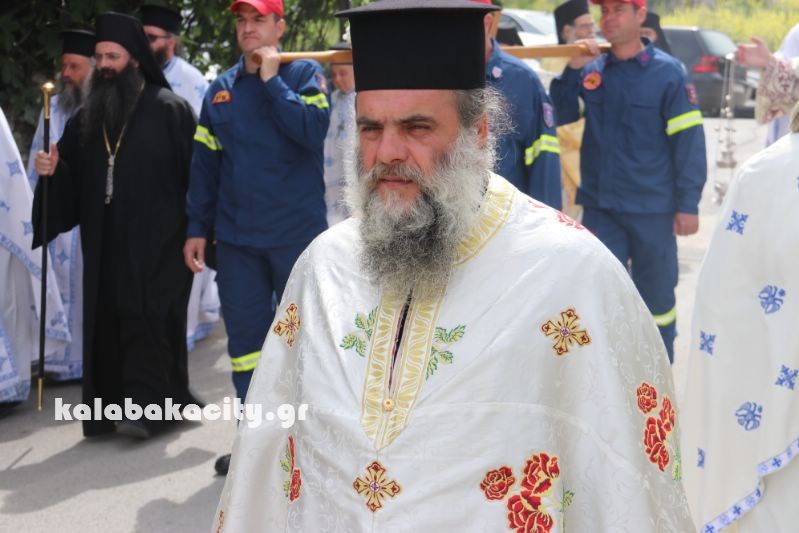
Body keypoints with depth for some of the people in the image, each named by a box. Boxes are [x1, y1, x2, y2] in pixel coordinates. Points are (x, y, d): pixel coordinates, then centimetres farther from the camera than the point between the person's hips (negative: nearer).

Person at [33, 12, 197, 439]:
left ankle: (144, 407, -7)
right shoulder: (87, 116, 13)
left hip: (156, 239, -6)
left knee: (148, 319, -7)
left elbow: (195, 171, -9)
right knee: (109, 321, 6)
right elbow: (72, 180, 13)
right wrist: (52, 171, -8)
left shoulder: (169, 108, -4)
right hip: (105, 241, 6)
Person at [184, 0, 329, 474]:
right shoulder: (220, 90, 12)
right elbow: (204, 164, 12)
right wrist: (197, 228, 8)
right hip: (237, 238, 4)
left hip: (297, 234, -4)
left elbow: (313, 130, -18)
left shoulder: (304, 74, 0)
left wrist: (271, 80, -14)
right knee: (245, 335, 7)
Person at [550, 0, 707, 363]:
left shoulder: (667, 72, -5)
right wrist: (572, 70, -7)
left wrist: (688, 204, -11)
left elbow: (689, 141, -7)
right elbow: (560, 117, 6)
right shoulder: (591, 71, 6)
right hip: (599, 206, 3)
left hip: (651, 209, -2)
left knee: (655, 294, 11)